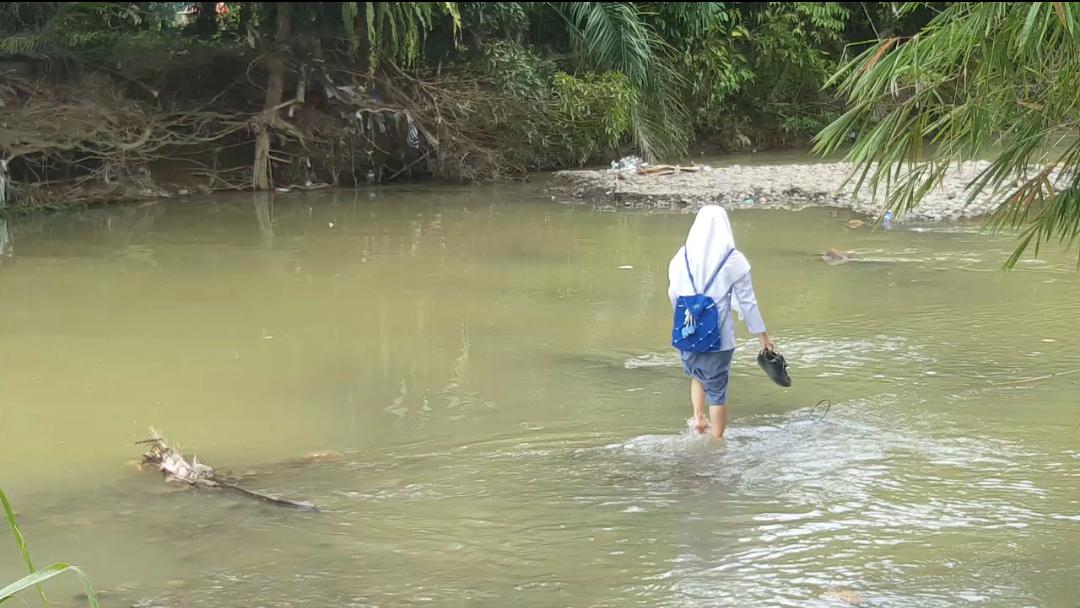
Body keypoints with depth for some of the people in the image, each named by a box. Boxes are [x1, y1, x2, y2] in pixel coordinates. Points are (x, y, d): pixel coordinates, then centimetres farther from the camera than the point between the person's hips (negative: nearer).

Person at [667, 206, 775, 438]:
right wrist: (762, 335, 3)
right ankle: (716, 441, 13)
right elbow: (747, 301, -5)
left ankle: (698, 417, 13)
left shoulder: (682, 257, 0)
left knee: (697, 376, 28)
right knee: (717, 389, 8)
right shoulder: (733, 260, -8)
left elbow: (673, 295, 8)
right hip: (718, 335, -3)